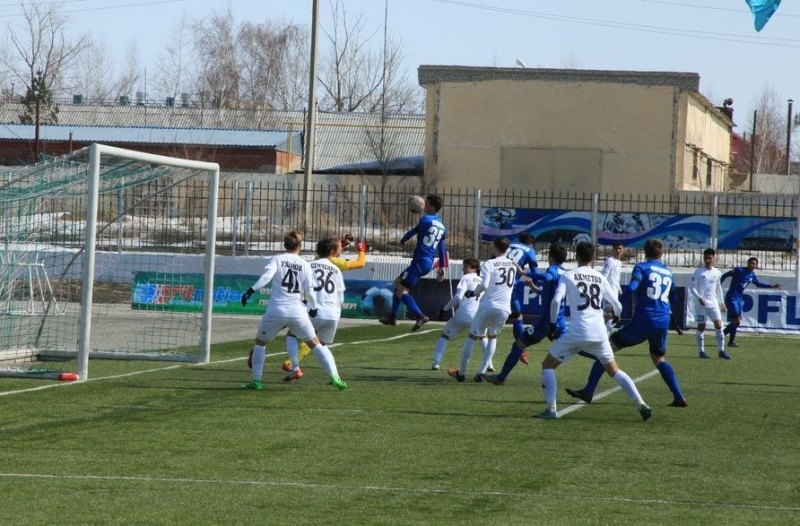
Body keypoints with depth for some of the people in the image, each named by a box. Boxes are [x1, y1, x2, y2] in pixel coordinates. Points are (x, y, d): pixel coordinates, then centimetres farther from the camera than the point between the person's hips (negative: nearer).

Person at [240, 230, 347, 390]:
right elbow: (309, 291, 3)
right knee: (315, 344, 14)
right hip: (297, 312, 1)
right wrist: (313, 308, 19)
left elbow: (267, 276, -14)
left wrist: (251, 290, -17)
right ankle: (335, 377, 6)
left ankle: (256, 380, 13)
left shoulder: (276, 259, 4)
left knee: (260, 342, 20)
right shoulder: (305, 265, 8)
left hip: (275, 311, -1)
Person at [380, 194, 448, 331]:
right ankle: (392, 317, 25)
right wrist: (441, 267, 23)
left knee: (401, 290, -11)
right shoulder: (441, 226, 14)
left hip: (420, 261, -9)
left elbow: (413, 232, -1)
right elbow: (442, 248, 18)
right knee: (398, 282, 22)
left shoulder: (426, 220, -11)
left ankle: (420, 317, -22)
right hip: (428, 262, 9)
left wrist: (402, 240, 19)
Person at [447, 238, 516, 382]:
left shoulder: (489, 264, -5)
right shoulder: (513, 265, 10)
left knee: (472, 337, 12)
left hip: (488, 305, -4)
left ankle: (461, 372, 17)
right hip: (505, 309, 4)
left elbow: (484, 285, -16)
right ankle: (481, 372, 12)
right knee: (492, 338, 23)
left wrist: (473, 293, 0)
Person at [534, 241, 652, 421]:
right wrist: (615, 315, 39)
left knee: (548, 365, 11)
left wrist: (552, 325, 0)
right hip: (599, 333, 4)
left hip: (577, 332, -4)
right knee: (614, 370, 19)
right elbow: (617, 306, 15)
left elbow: (556, 300, -11)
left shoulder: (568, 276, 2)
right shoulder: (600, 278, 12)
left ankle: (551, 409, -1)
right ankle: (641, 404, 7)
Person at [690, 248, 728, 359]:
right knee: (701, 326, 1)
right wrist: (699, 298, -23)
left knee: (719, 325, -6)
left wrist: (722, 302, 19)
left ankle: (721, 350, -2)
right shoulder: (698, 271, -5)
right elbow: (692, 287, -8)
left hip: (713, 303, 3)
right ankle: (701, 351, 9)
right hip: (701, 303, -3)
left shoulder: (717, 273, 7)